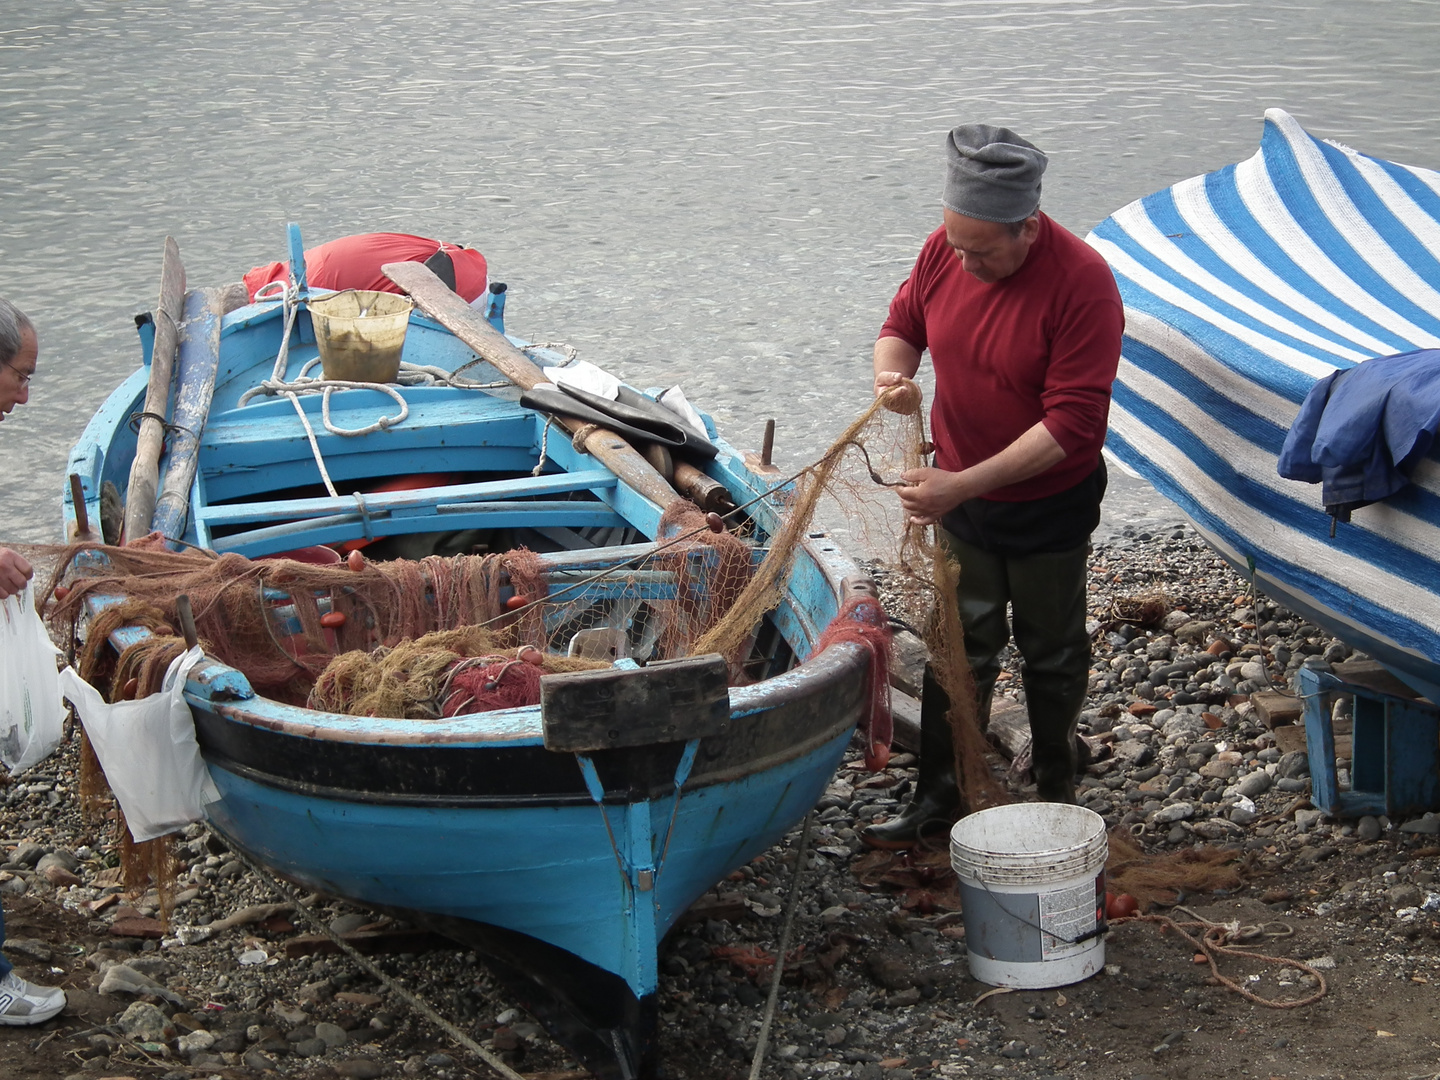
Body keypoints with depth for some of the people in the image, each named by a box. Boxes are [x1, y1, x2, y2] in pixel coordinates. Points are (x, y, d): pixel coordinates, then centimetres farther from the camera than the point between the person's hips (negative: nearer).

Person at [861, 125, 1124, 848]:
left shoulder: (1082, 285, -28)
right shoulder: (945, 249, -11)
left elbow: (1072, 423, -29)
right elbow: (903, 322, 8)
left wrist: (964, 483, -32)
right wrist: (892, 374, -17)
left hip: (1049, 506, -4)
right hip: (960, 497, 4)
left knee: (1051, 653, 14)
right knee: (960, 648, 11)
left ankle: (1055, 796, 33)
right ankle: (938, 794, 22)